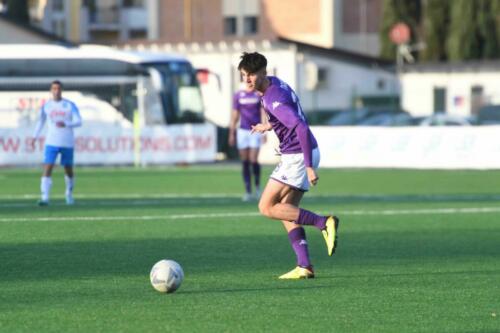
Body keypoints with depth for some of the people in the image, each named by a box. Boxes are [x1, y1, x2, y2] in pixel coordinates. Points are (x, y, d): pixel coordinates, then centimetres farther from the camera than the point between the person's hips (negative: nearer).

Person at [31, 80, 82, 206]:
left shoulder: (70, 105, -2)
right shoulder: (46, 106, 4)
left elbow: (78, 122, -6)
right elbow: (41, 121, 18)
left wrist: (66, 124, -24)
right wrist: (35, 136, 9)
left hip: (67, 143, 0)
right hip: (51, 143, 0)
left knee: (68, 170, 11)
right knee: (47, 169, -15)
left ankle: (69, 194, 36)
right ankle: (45, 198, -20)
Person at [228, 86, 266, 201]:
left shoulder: (260, 95, 0)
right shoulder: (238, 95, 7)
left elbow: (264, 113, -4)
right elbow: (234, 115, 10)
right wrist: (231, 134, 7)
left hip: (256, 131, -2)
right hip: (242, 131, 2)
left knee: (253, 161, -10)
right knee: (245, 163, 1)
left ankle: (257, 185, 15)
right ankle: (248, 191, 7)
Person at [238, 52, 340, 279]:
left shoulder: (273, 99, -22)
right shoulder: (274, 82, 9)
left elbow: (301, 128, -31)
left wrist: (309, 167, -31)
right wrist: (270, 126, 27)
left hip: (298, 156, -10)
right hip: (298, 155, 10)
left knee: (267, 207, -7)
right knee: (286, 211, 11)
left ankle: (324, 223, -12)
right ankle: (304, 266, 4)